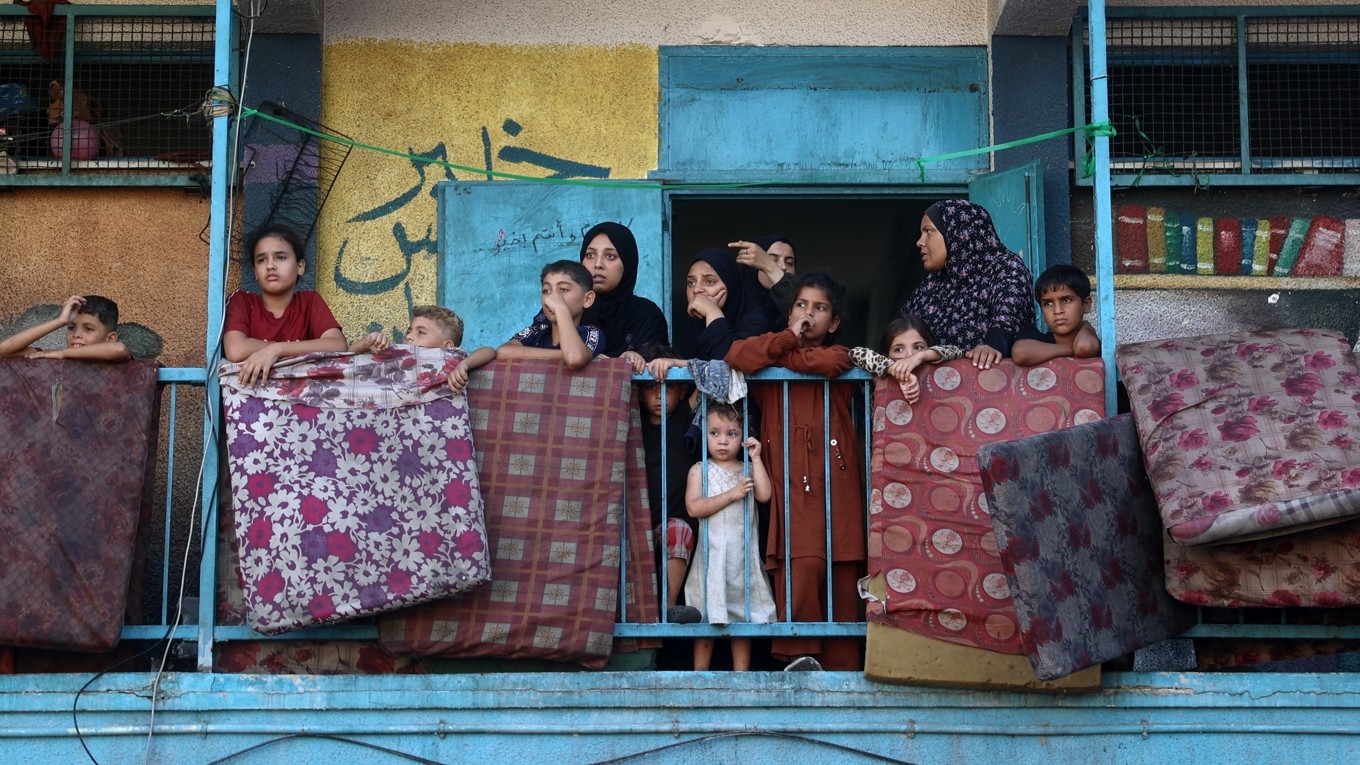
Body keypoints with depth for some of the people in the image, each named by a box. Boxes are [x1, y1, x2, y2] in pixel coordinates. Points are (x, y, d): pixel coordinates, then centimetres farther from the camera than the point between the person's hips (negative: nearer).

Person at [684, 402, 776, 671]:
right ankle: (699, 675, 5)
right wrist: (732, 494, -16)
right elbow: (693, 507, -12)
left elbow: (764, 495, -9)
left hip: (743, 552, 3)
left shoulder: (747, 470, 10)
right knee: (707, 617, -1)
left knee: (742, 613, 5)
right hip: (712, 552, -3)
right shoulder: (700, 470, 2)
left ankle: (741, 672, 10)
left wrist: (756, 458, -5)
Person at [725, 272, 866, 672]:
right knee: (804, 567, -21)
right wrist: (789, 339, 0)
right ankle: (800, 654, -14)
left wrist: (781, 357, 0)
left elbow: (829, 363, -10)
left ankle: (841, 664, 2)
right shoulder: (775, 361, 18)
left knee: (843, 576, -3)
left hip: (839, 484, 1)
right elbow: (737, 355, -5)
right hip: (794, 485, -1)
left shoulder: (838, 354, 16)